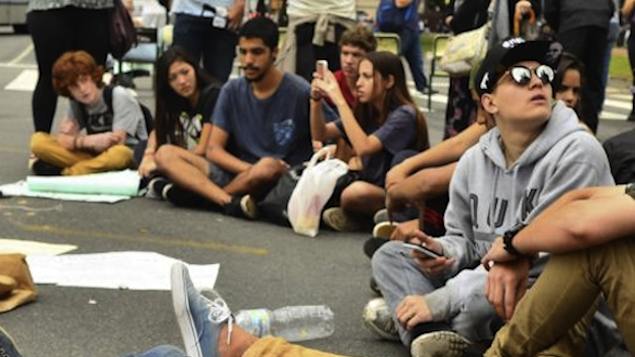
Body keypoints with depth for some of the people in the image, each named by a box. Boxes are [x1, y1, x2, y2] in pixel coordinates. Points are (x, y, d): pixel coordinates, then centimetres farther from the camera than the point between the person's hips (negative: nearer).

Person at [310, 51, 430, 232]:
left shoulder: (404, 115, -18)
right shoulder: (366, 111, 4)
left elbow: (364, 147, -31)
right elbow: (320, 134, 3)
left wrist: (339, 101, -29)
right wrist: (316, 100, -14)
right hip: (372, 187, 7)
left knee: (355, 192, -33)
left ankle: (353, 217, -3)